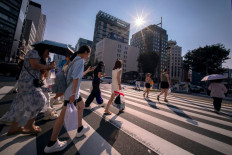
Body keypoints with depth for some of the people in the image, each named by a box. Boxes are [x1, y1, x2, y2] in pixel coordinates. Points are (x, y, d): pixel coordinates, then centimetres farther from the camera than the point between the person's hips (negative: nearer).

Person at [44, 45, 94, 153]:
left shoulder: (75, 60, 16)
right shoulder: (80, 60, -13)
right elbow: (76, 77, -23)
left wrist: (86, 71, 34)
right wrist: (73, 93, -25)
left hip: (73, 91, 11)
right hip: (72, 91, -11)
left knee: (81, 106, 21)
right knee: (64, 115, -1)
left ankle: (80, 129, 34)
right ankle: (51, 144, 15)